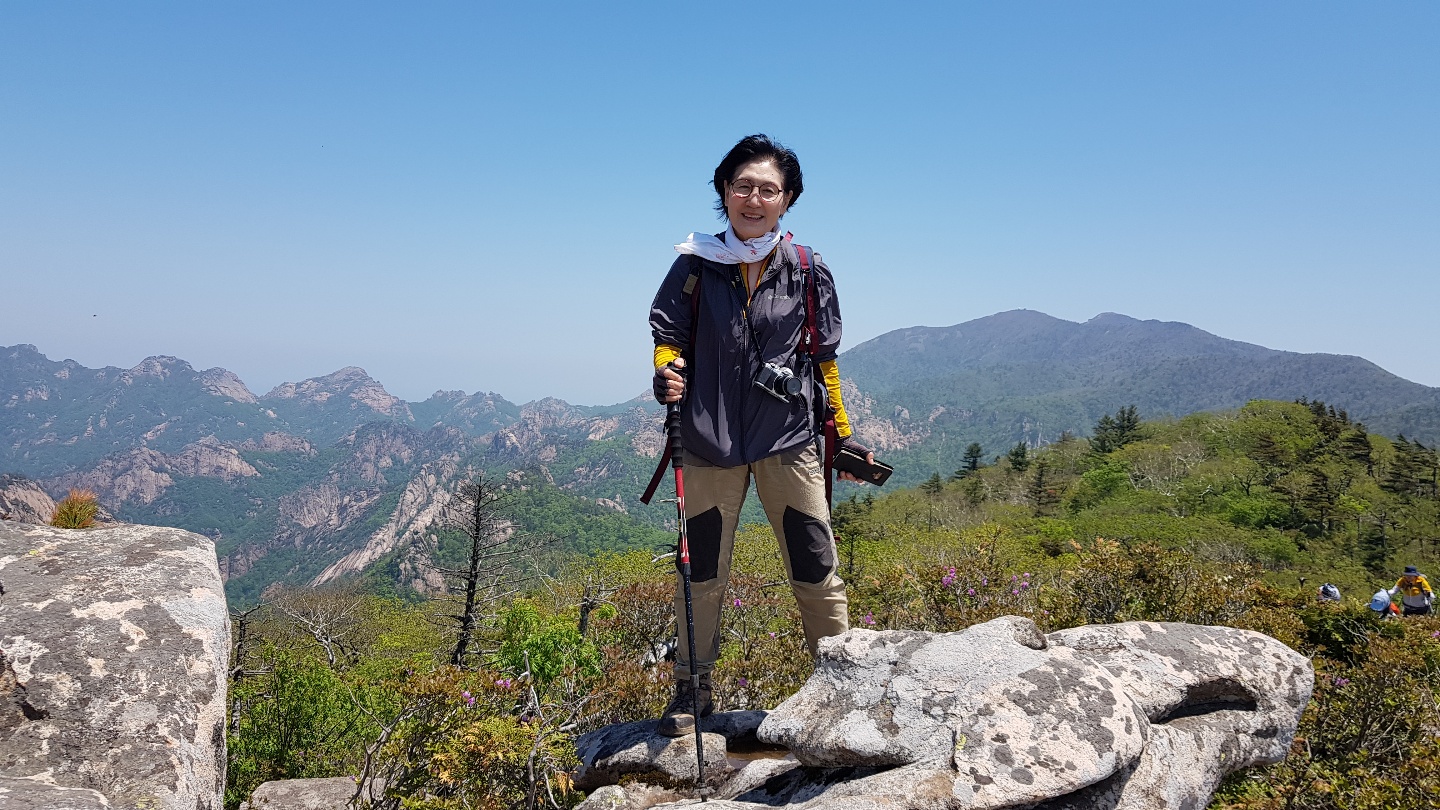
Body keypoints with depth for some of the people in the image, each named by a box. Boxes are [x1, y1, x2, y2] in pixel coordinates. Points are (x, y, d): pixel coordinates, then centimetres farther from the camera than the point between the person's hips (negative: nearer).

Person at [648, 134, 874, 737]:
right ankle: (692, 689, 25)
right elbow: (668, 335, 7)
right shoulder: (695, 265, 1)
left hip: (789, 441, 0)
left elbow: (823, 361, 10)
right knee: (701, 572, 9)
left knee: (816, 569, 4)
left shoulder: (808, 273, 2)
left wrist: (844, 437, 12)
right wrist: (667, 376, -16)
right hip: (709, 441, 0)